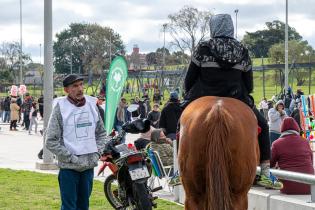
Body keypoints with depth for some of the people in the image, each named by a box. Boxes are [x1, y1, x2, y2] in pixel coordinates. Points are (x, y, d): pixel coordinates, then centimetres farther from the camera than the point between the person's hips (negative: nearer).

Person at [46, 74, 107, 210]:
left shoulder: (92, 105, 6)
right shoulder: (60, 107, -8)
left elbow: (101, 133, 17)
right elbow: (51, 141, -10)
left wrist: (97, 153, 2)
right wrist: (72, 158, -13)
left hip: (89, 166, 5)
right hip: (69, 167, -4)